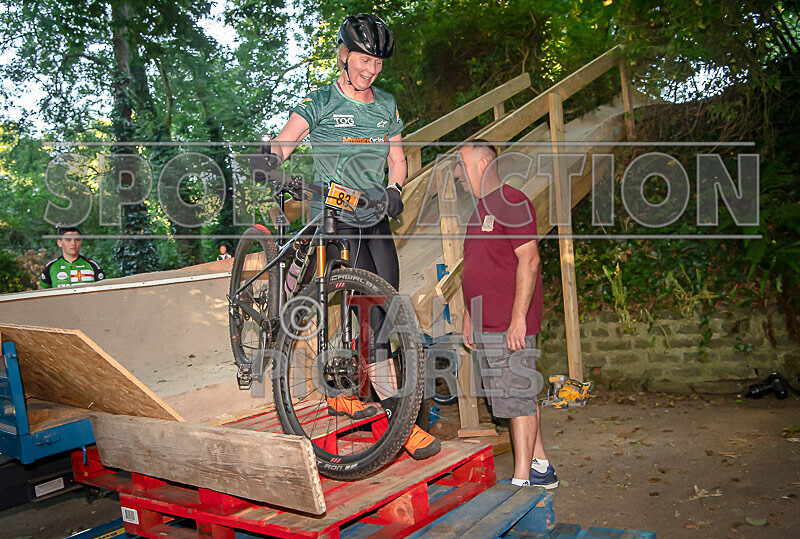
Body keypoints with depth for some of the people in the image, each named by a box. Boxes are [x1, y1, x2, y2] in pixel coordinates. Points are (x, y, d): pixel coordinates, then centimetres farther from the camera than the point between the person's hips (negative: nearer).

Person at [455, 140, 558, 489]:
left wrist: (518, 319, -22)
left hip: (511, 325, -9)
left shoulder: (511, 202, -11)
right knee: (520, 396, 15)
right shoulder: (482, 209, 19)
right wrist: (469, 318, 21)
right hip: (486, 326, 10)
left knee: (518, 398, -3)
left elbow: (529, 260, -18)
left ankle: (521, 481, 6)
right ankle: (541, 468, 26)